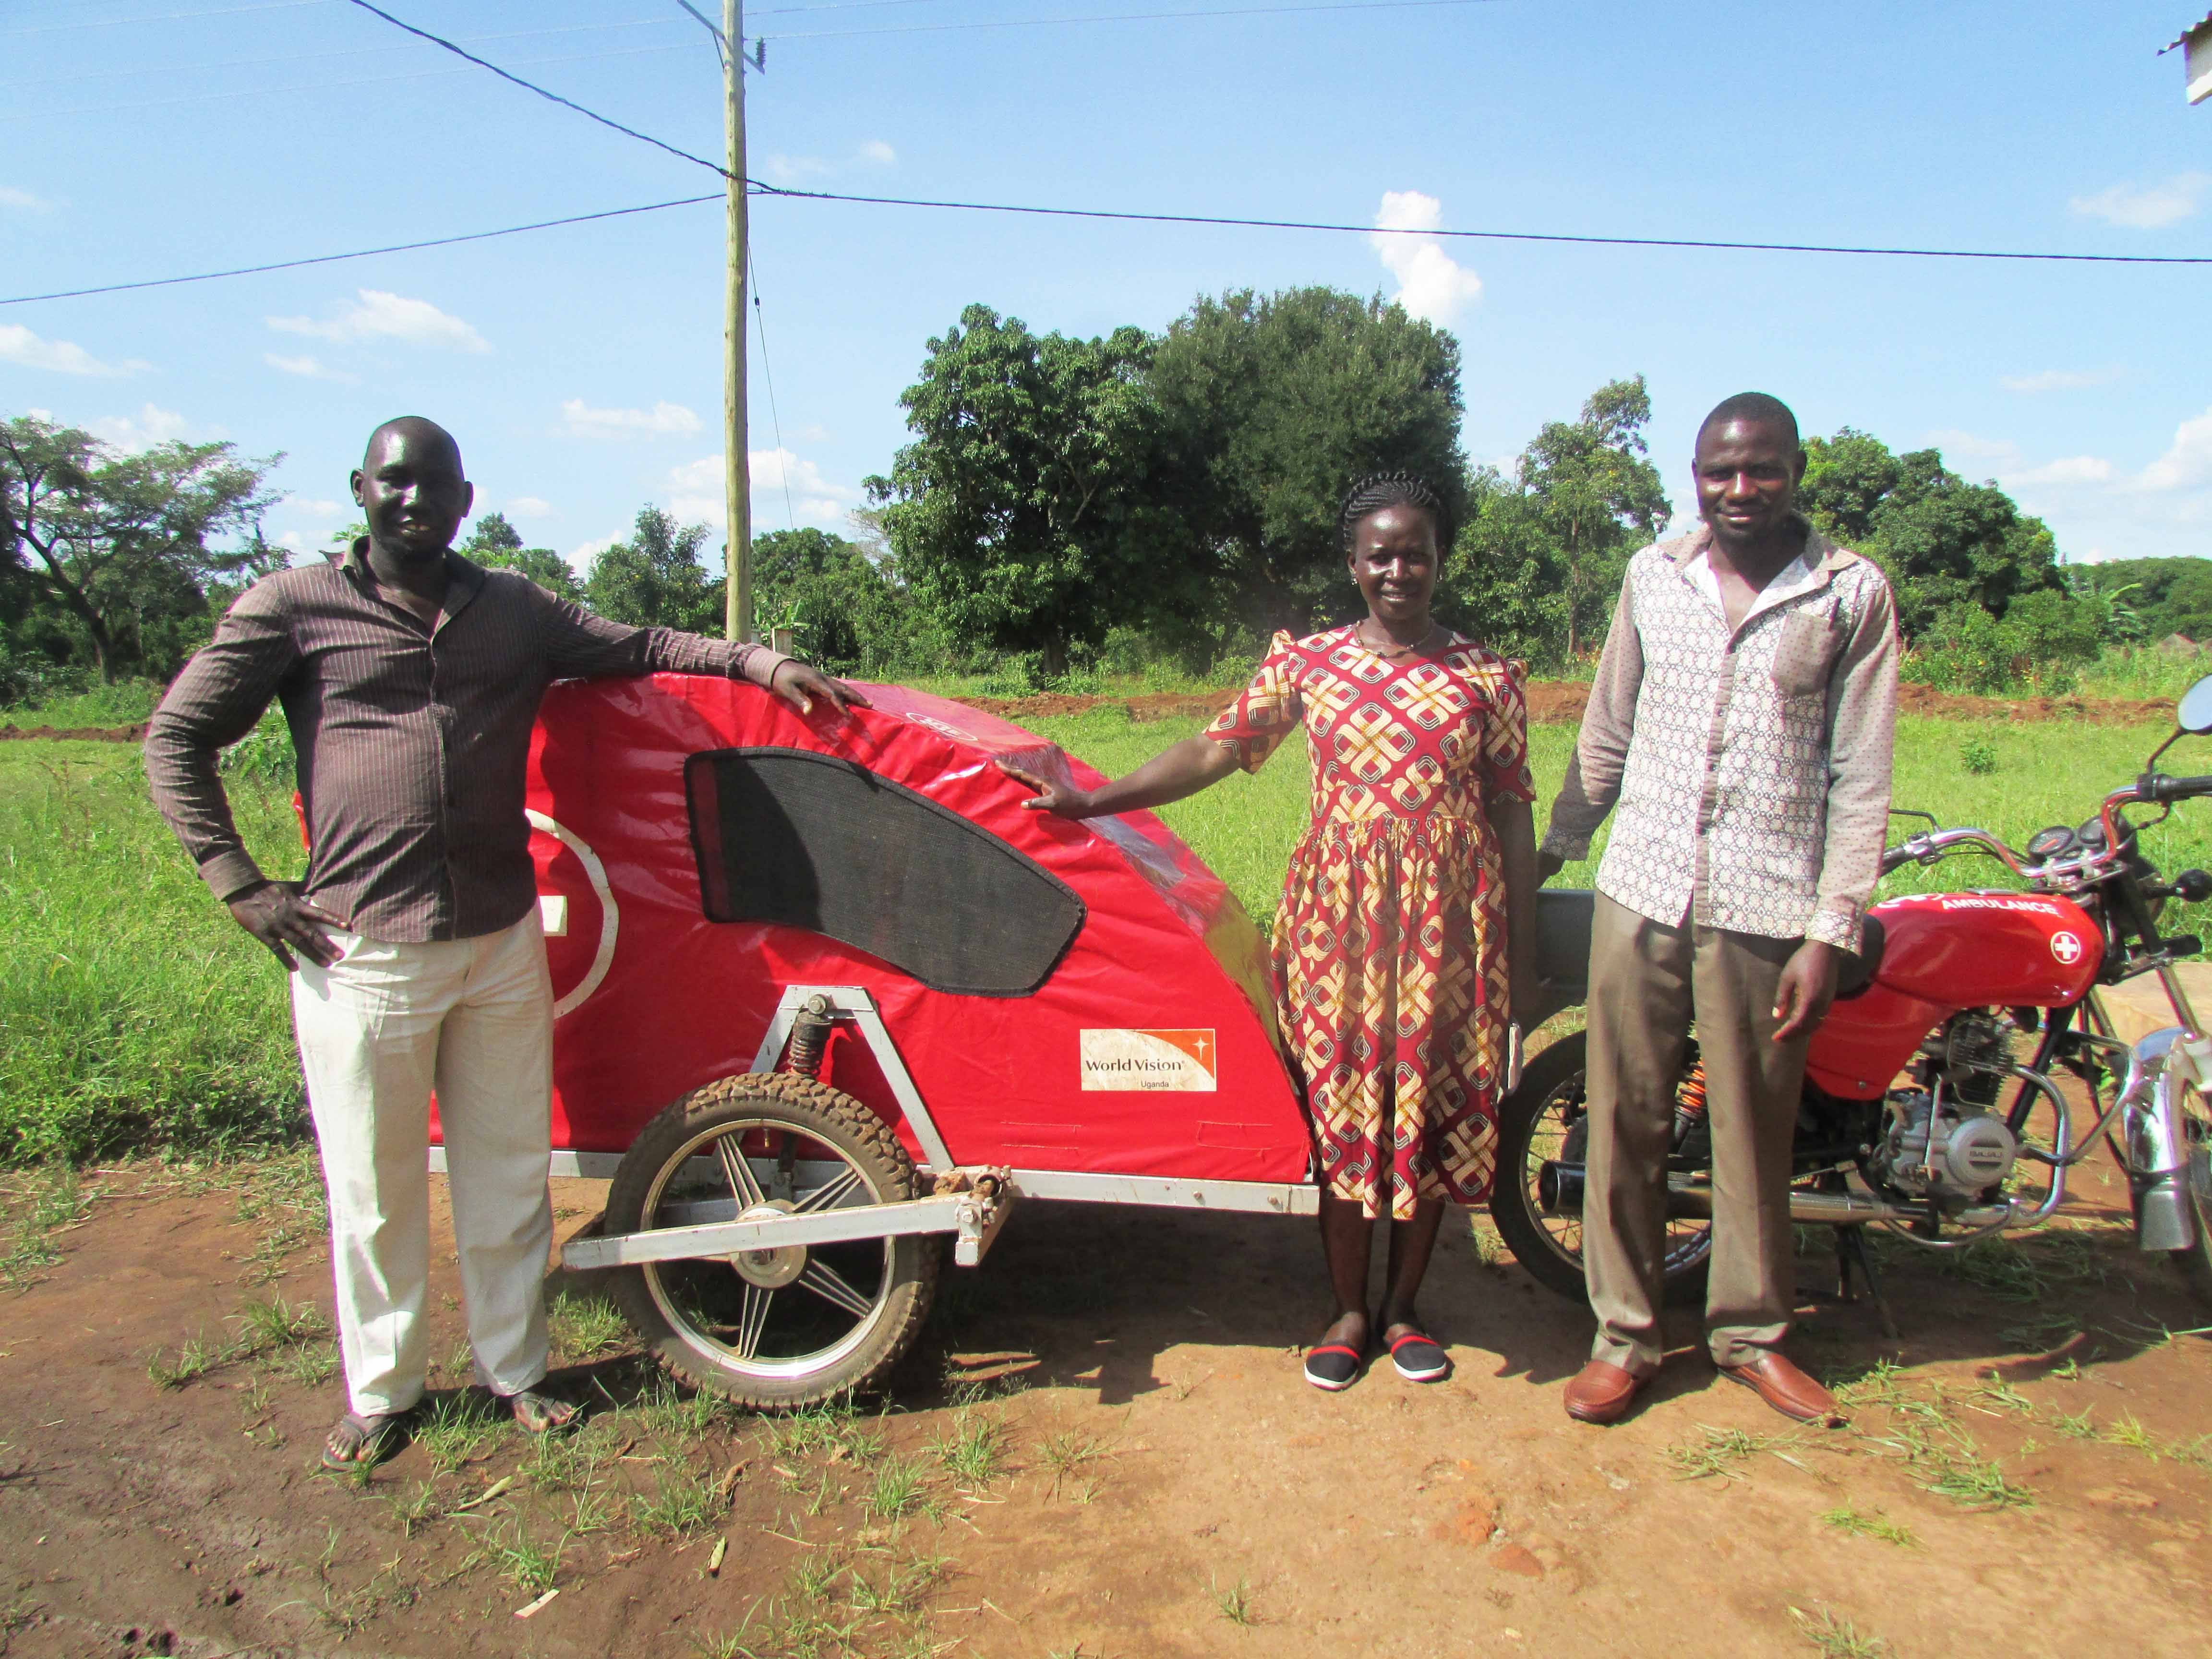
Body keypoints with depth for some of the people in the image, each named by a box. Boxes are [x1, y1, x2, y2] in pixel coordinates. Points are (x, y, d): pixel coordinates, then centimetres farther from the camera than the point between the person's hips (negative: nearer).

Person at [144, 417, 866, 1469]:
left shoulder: (513, 610, 10)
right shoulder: (296, 607, 0)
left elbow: (637, 648, 14)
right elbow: (177, 740, 3)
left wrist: (756, 662, 0)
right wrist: (242, 886, -4)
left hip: (503, 946, 3)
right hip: (362, 952, -3)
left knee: (508, 1171, 13)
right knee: (374, 1185, 11)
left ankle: (514, 1368, 31)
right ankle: (379, 1392, 31)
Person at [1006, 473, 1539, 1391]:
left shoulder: (1487, 676, 3)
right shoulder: (1306, 663, 4)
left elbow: (1513, 816, 4)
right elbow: (1214, 750, 0)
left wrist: (1523, 953, 2)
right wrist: (1091, 800, -7)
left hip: (1451, 922, 0)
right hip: (1340, 915, 0)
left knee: (1437, 1107, 7)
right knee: (1341, 1107, 6)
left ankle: (1402, 1305, 27)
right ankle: (1348, 1312, 24)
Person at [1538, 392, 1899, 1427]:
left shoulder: (1852, 593, 0)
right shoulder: (1653, 575, 9)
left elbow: (1859, 781, -2)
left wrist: (1830, 934, -8)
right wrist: (1551, 851, 19)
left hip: (1765, 909, -2)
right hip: (1640, 892, 2)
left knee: (1754, 1135, 9)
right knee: (1624, 1122, 7)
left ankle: (1751, 1332, 30)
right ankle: (1625, 1333, 21)